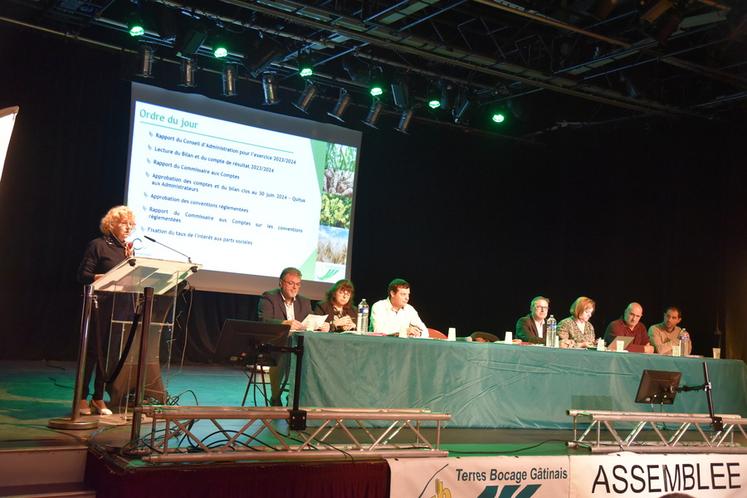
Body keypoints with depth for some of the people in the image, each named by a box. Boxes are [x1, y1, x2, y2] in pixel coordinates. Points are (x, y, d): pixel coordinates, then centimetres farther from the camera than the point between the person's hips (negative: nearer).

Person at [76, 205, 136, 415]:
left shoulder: (128, 249, 14)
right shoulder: (98, 245, -4)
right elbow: (83, 275, -8)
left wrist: (130, 258, -2)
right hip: (99, 306, -6)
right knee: (92, 350, -2)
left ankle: (99, 398, 15)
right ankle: (82, 398, 7)